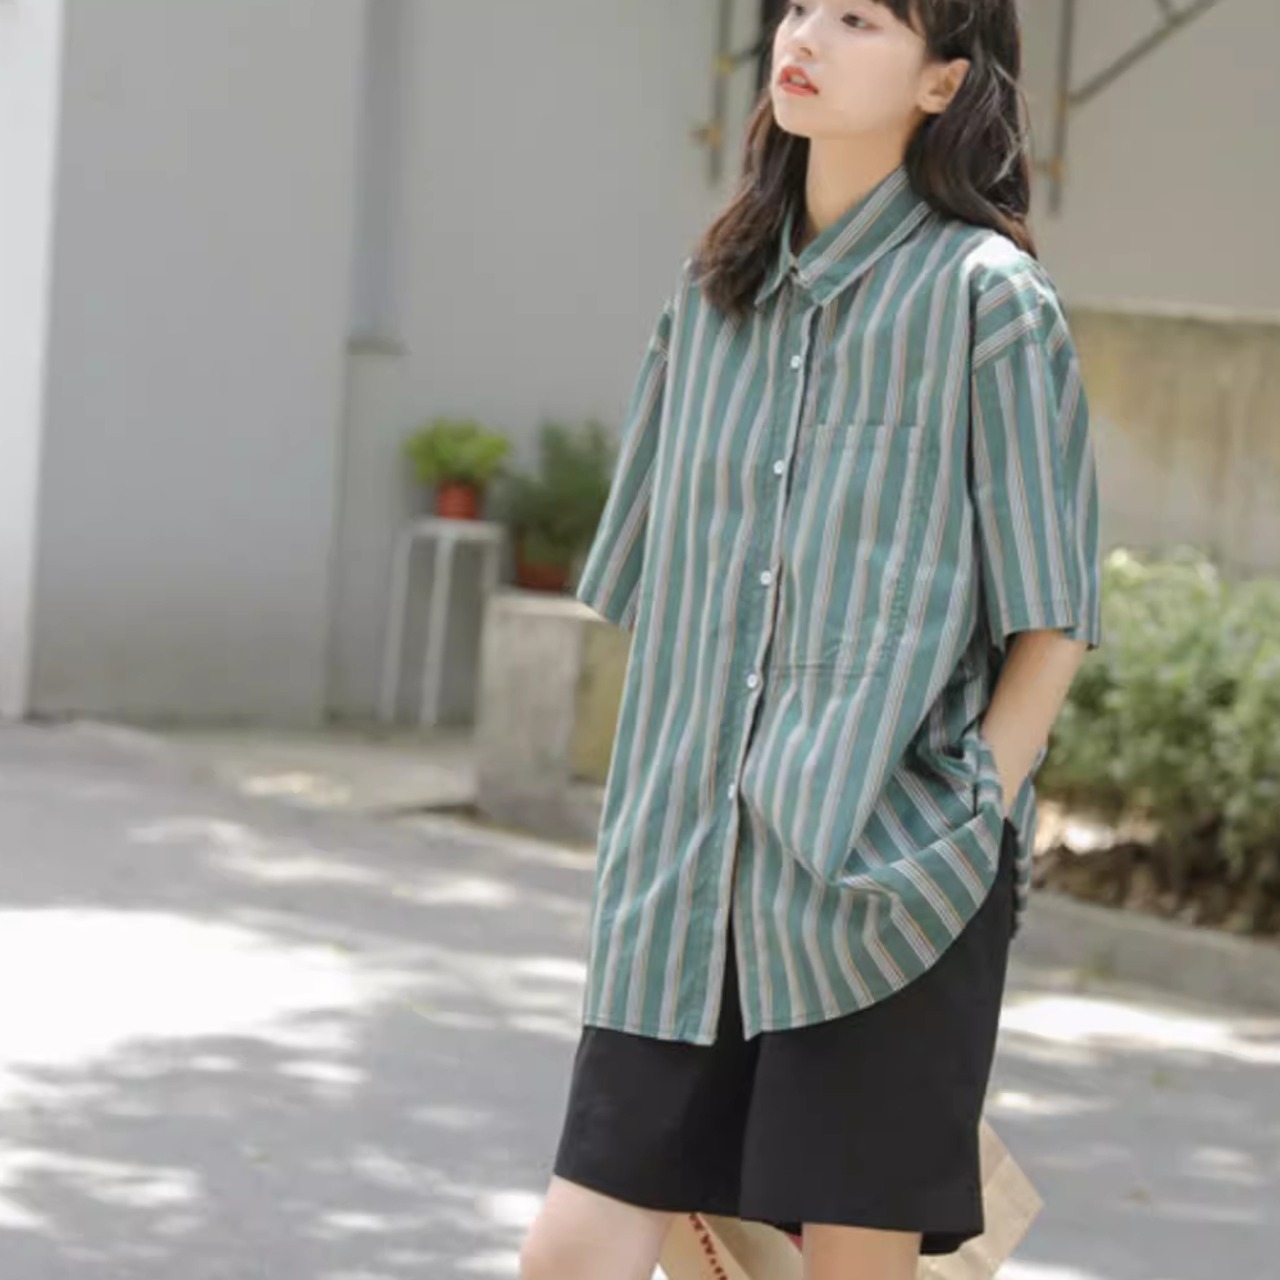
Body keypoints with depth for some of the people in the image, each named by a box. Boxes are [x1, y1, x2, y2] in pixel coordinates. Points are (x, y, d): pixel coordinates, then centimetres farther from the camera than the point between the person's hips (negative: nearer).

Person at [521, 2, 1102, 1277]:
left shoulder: (984, 297, -5)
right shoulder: (717, 289, 12)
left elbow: (1052, 618, -4)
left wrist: (969, 828, -12)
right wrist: (657, 826, 15)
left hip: (880, 883, -5)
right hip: (689, 878, 5)